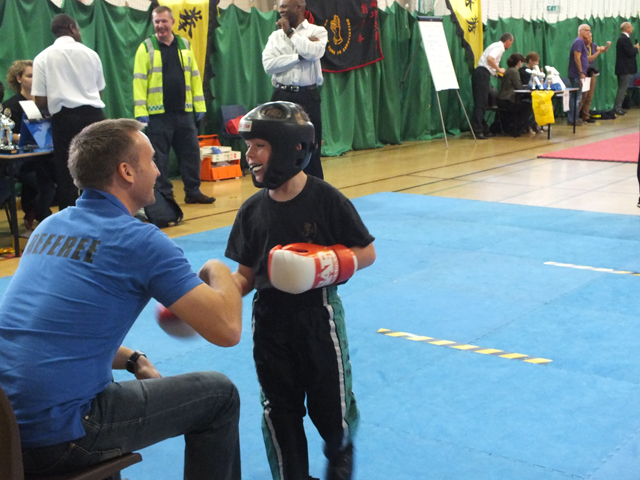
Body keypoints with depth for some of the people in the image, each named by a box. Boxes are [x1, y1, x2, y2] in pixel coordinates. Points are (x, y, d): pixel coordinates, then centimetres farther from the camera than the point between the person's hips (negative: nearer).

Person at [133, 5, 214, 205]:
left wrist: (199, 105, 7)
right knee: (159, 156, 2)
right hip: (158, 113, -4)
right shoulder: (146, 47, -1)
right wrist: (141, 111, -12)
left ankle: (193, 192, 17)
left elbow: (194, 75, 13)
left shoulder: (184, 45, 10)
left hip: (183, 112, 4)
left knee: (191, 152, 7)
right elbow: (139, 80, -6)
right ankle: (164, 195, 11)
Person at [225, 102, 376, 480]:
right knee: (279, 409, 10)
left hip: (318, 315, -3)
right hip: (270, 318, 3)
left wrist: (329, 264, -23)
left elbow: (367, 253, -6)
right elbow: (246, 275, 5)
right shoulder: (253, 210, 0)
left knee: (331, 404, 8)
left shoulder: (327, 200, -13)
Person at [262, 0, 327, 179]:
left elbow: (314, 53, -18)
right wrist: (300, 56, -12)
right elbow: (268, 64, -5)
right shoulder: (276, 35, 9)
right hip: (282, 96, 2)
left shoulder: (317, 31, 3)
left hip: (308, 97, -2)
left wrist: (290, 32, -7)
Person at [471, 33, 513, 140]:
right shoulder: (499, 47, -7)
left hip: (480, 73, 10)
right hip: (483, 74, -10)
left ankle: (483, 128, 16)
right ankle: (477, 130, -13)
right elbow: (490, 59, -23)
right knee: (481, 103, -11)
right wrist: (499, 69, -11)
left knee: (482, 103, 11)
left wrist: (497, 72, 29)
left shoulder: (496, 45, 23)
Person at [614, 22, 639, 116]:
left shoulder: (622, 38, 15)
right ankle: (617, 107, -7)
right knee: (623, 88, -7)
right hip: (626, 68, -10)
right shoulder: (625, 39, -17)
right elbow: (630, 52, -22)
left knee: (622, 88, 14)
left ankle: (617, 107, 17)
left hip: (622, 68, 10)